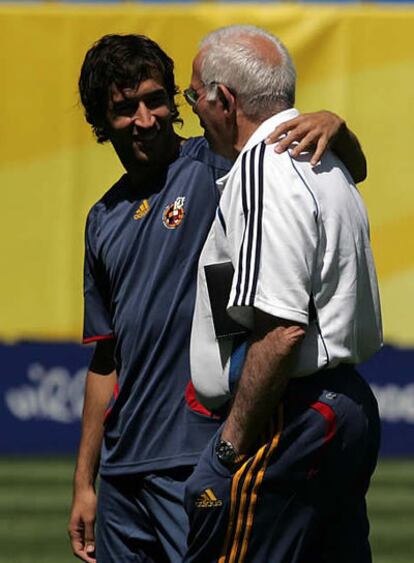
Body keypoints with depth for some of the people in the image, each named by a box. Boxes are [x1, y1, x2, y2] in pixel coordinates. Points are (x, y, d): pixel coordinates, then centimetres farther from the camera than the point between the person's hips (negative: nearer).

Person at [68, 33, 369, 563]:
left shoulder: (216, 168, -2)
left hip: (199, 458, -6)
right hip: (122, 468, 6)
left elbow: (353, 169, -9)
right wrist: (84, 483, 19)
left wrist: (333, 126, -32)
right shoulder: (104, 219, 17)